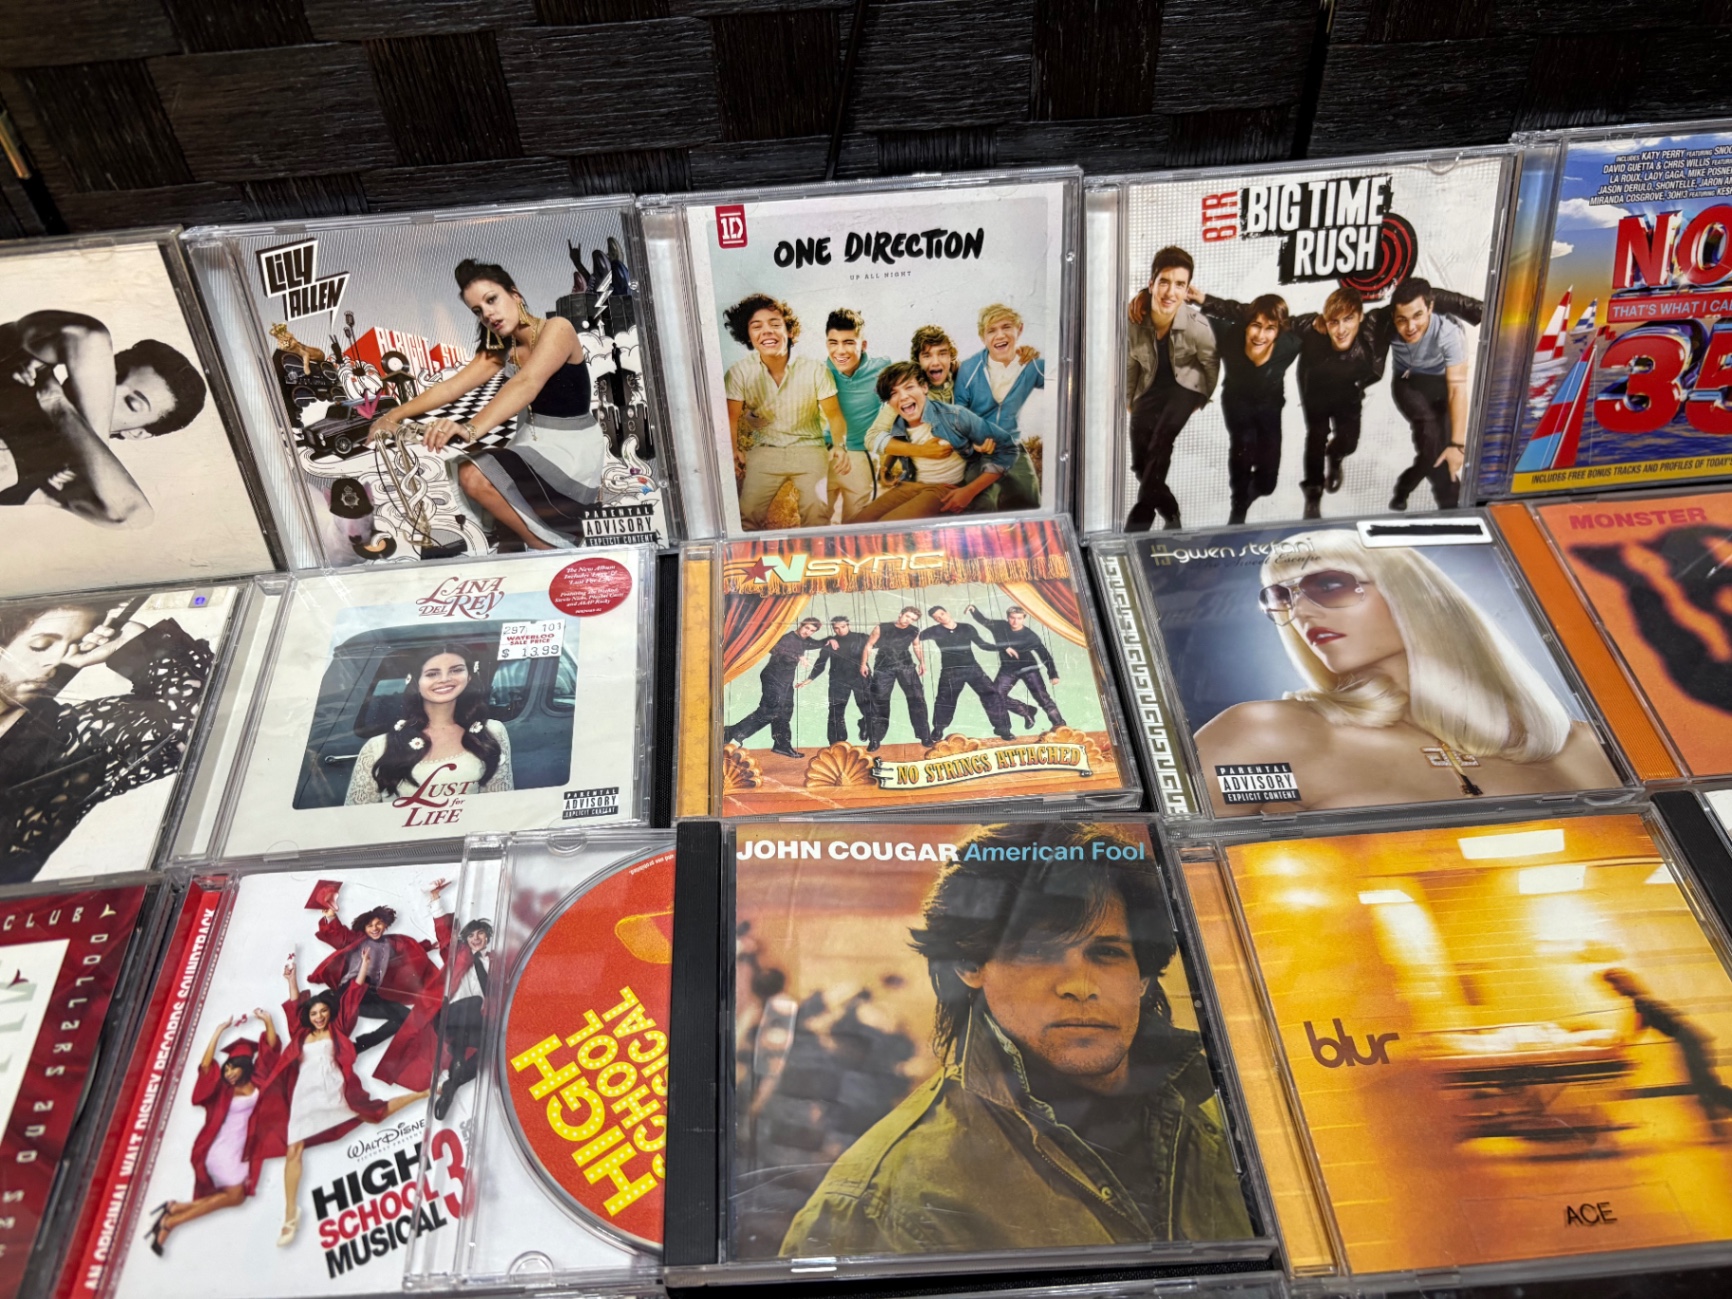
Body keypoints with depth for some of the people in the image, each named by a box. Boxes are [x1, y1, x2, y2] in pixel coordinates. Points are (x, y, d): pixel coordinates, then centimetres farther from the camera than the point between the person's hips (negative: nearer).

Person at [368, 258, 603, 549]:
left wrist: (471, 429, -48)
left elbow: (526, 384, -33)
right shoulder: (500, 350, 9)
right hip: (535, 444, 9)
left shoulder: (557, 328, -16)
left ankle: (553, 550, -12)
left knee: (475, 476, -25)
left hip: (572, 450, -9)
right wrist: (394, 415, -12)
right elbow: (451, 386, 2)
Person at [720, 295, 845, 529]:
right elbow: (731, 417, -4)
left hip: (809, 448, 0)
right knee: (746, 514, -11)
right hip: (763, 451, 0)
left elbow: (834, 415, -3)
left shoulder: (815, 370, -11)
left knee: (817, 513, -13)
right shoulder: (739, 373, -10)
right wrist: (731, 450, -18)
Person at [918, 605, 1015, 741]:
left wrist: (1003, 647, 7)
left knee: (992, 694, -7)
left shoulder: (966, 628, 8)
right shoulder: (935, 631, 3)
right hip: (950, 671, -1)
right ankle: (937, 731, 20)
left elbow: (982, 644, 13)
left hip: (972, 668, 1)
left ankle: (1002, 728, 1)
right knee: (945, 701, 3)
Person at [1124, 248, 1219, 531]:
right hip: (1152, 387, 4)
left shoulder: (1196, 326, -26)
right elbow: (1131, 363, 1)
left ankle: (1143, 513, -16)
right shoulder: (1136, 319, -18)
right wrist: (1130, 400, 11)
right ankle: (1170, 513, 20)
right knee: (1140, 463, -3)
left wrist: (1202, 399, 5)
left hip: (1186, 383, -3)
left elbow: (1211, 364, -6)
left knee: (1161, 441, -27)